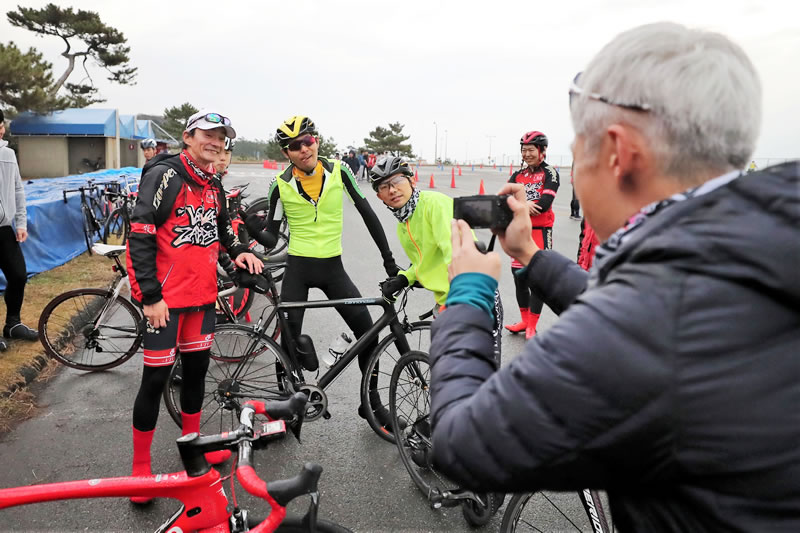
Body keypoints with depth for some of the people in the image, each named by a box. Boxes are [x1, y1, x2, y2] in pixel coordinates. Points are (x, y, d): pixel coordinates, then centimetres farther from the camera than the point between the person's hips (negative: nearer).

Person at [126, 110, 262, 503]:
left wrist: (238, 251, 5)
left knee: (197, 369, 16)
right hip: (164, 297, -7)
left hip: (202, 294, 7)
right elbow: (140, 235, -16)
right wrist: (150, 296, -18)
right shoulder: (164, 175, -12)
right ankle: (140, 465, 18)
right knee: (156, 379, 1)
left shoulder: (213, 184, 11)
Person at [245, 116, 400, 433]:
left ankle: (372, 401, 15)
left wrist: (389, 261, -1)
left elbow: (367, 213, -1)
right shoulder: (281, 184, -6)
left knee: (368, 331, -4)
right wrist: (254, 230, -26)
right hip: (298, 269, -1)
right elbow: (271, 238, -2)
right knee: (289, 338, -2)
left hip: (332, 267, 1)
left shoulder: (338, 171, -5)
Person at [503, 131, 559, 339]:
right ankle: (524, 320, 24)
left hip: (540, 230, -5)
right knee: (519, 275, 9)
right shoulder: (518, 175, 12)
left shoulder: (549, 172, -3)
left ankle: (532, 326, 6)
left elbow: (545, 203, -17)